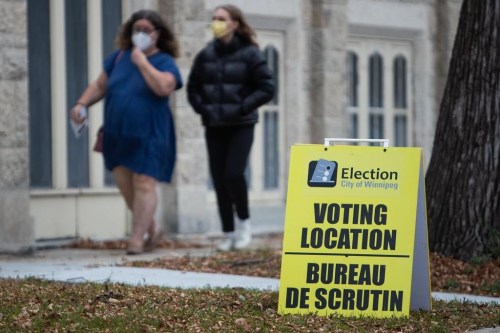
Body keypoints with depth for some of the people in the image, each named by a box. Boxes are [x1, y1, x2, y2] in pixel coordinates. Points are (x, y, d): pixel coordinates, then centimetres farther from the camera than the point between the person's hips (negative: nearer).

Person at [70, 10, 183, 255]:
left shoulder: (165, 62, -5)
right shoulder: (119, 57, 10)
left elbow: (164, 88, -25)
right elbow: (100, 85, 15)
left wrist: (142, 61, -18)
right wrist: (81, 104, -1)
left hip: (148, 136, -5)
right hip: (117, 134, 6)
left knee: (144, 185, -9)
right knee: (125, 185, 9)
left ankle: (137, 239, -7)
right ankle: (151, 228, 27)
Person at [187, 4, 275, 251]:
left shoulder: (249, 53, -5)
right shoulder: (205, 55, 4)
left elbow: (267, 88, -6)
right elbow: (193, 87, 15)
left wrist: (242, 108, -13)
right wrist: (202, 108, -1)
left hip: (241, 126, -4)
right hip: (214, 127, 4)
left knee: (234, 174, -16)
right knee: (219, 180, 2)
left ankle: (243, 222, 8)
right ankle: (228, 233, 12)